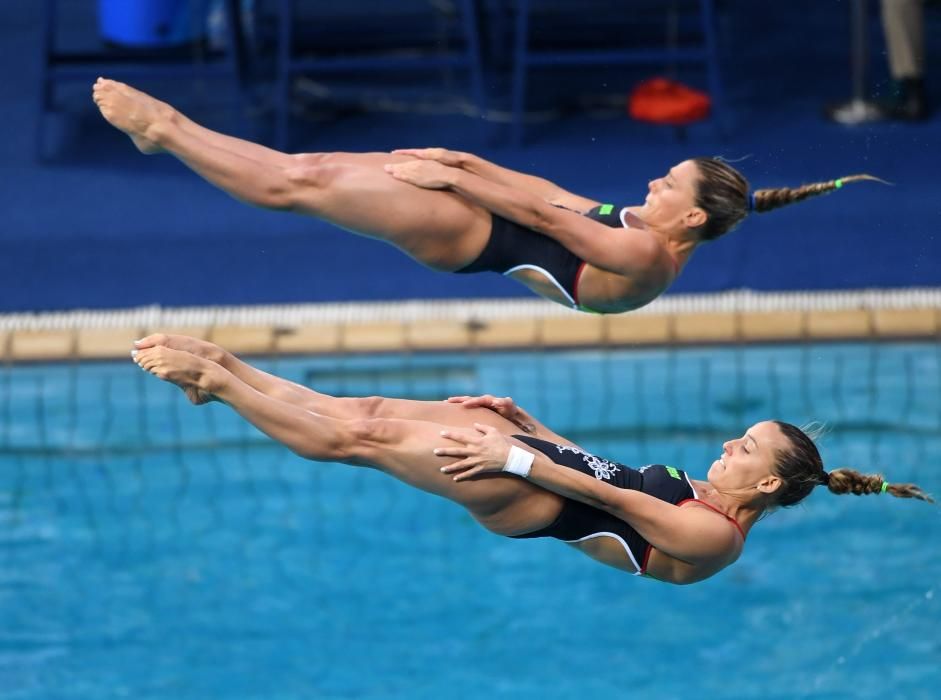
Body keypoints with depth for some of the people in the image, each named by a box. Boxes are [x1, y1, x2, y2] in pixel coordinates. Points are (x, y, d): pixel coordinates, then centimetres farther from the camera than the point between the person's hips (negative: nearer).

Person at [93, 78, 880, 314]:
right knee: (309, 168, 11)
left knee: (298, 184, -7)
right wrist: (466, 163, 10)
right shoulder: (644, 229, 7)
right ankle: (170, 127, 20)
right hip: (481, 222, 9)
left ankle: (164, 131, 4)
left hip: (468, 233, -9)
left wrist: (453, 176, -12)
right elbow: (554, 196, 12)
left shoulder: (647, 257, -22)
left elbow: (542, 213, -18)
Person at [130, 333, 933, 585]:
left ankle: (216, 378, -4)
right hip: (543, 458, 9)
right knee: (362, 411, 1)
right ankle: (220, 366, 6)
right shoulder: (705, 493, 14)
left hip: (532, 500, -9)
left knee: (362, 436, -13)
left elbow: (607, 497, -20)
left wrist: (519, 460, -23)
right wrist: (529, 424, 14)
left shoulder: (716, 540, -15)